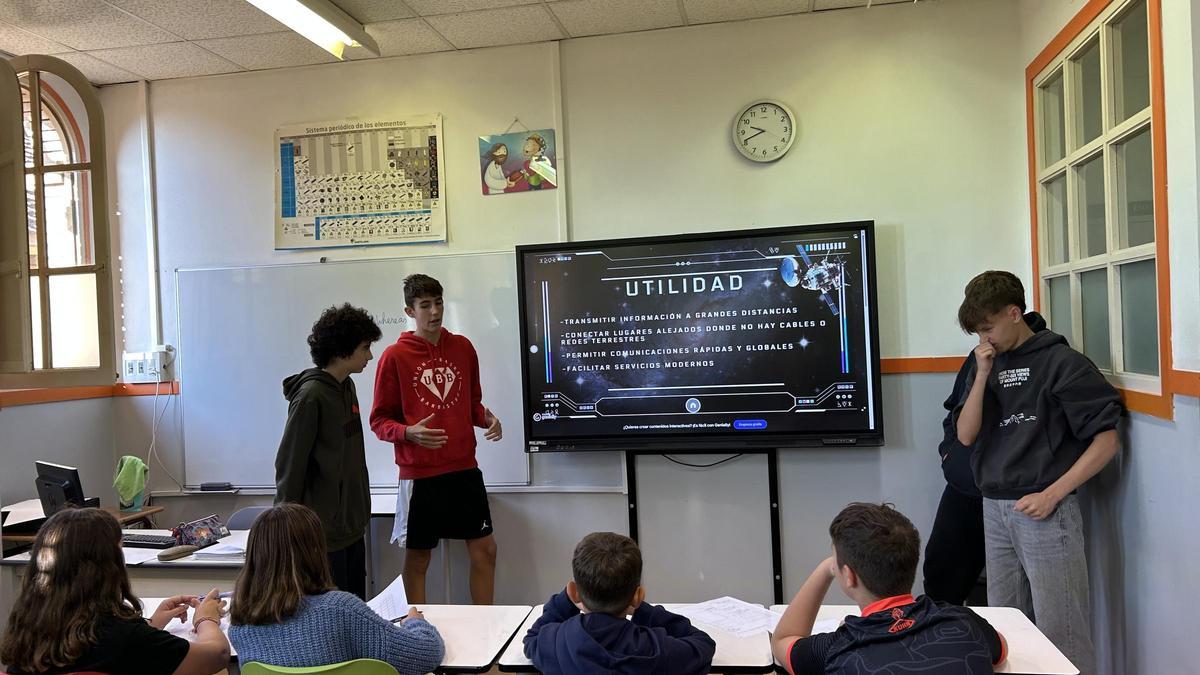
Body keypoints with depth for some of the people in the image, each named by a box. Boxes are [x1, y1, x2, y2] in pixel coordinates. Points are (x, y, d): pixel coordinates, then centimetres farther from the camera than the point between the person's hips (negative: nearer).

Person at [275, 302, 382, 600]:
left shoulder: (347, 387, 8)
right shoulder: (311, 396, -17)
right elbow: (289, 464, -15)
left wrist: (361, 506, 15)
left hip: (352, 523, 8)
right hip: (324, 529, -8)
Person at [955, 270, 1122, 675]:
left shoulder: (1061, 362, -6)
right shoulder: (986, 365, 12)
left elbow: (1106, 441, -8)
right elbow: (965, 435, 4)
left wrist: (1051, 495, -14)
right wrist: (983, 374, -5)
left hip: (1045, 512, -5)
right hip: (995, 512, 6)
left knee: (1060, 633, 0)